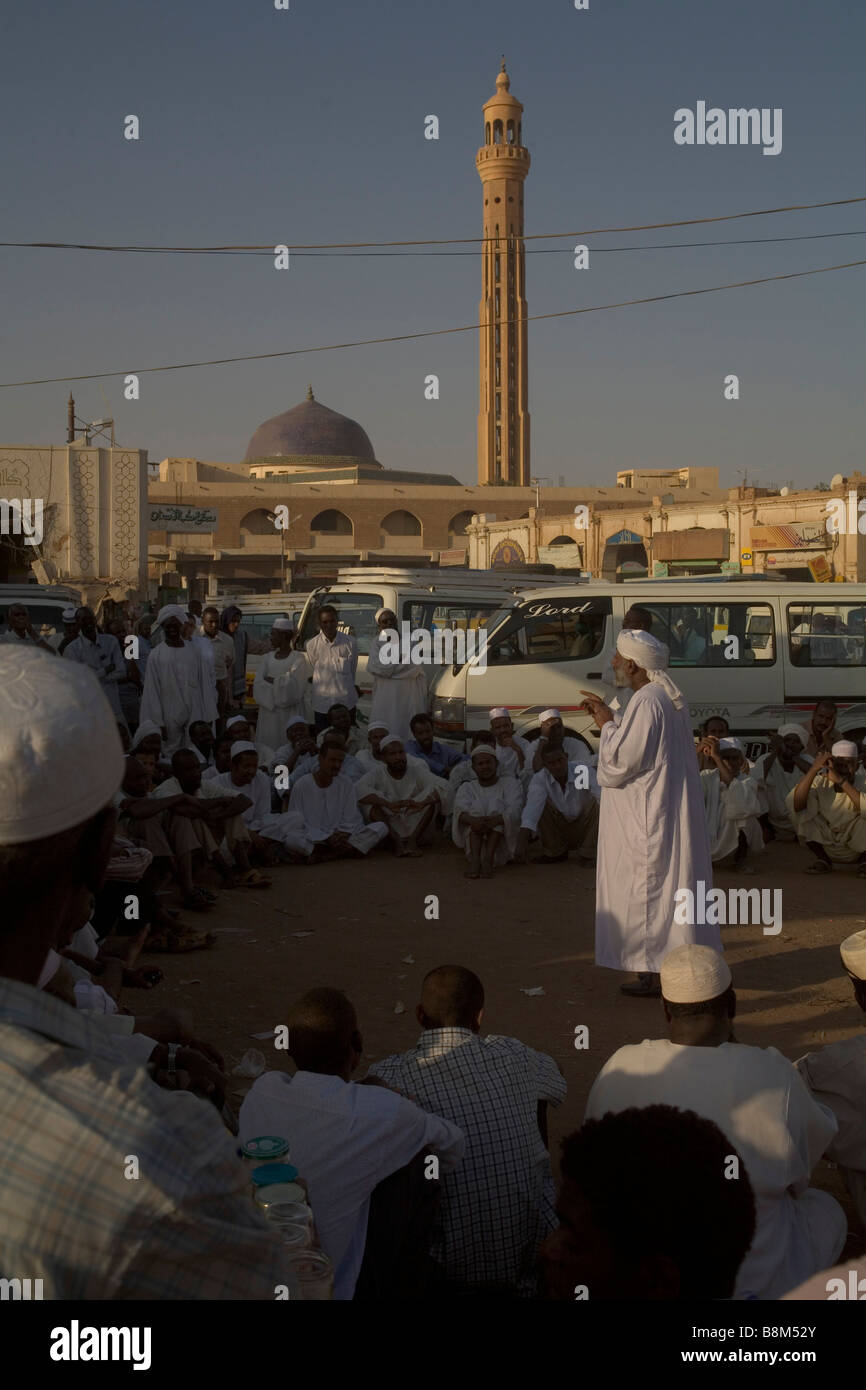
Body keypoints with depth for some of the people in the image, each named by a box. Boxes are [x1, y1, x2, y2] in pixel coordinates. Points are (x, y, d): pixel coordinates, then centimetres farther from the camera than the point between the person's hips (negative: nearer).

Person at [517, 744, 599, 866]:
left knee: (593, 801, -28)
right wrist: (523, 840, -47)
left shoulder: (585, 771, -22)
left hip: (584, 829, -1)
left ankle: (587, 854, -11)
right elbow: (532, 806, -33)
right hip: (557, 831, 1)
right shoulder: (540, 779, -17)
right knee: (541, 802, -23)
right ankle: (554, 852, -2)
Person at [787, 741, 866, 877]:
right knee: (802, 809, -18)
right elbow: (795, 805, -30)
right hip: (827, 847, 2)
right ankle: (822, 859, -3)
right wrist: (813, 770, -35)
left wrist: (842, 781, -42)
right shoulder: (820, 782, -12)